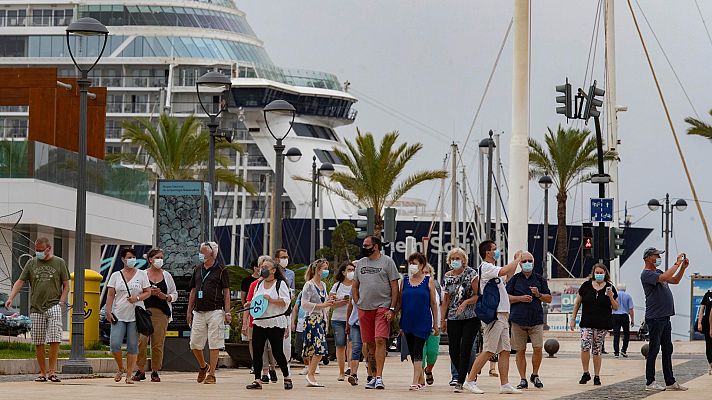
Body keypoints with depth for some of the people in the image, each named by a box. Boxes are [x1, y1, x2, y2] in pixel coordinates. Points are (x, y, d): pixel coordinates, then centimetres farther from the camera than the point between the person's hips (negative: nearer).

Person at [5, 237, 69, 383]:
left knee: (54, 339, -15)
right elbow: (20, 282, 9)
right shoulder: (31, 263, 11)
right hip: (36, 308, 3)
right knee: (38, 342, 3)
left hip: (53, 306, -2)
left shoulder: (59, 263, 7)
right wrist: (10, 298, -5)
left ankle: (52, 371, -10)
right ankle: (42, 372, 10)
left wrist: (61, 302, -3)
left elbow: (66, 285, 9)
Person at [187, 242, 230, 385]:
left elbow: (226, 292, -1)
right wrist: (189, 311, 15)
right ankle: (203, 366, 29)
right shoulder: (197, 269, 13)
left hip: (215, 311, -5)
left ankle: (211, 374, 3)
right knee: (195, 343, 4)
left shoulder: (221, 270, -1)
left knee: (214, 344, -3)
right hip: (198, 312, 5)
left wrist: (227, 312, -7)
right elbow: (193, 291, 18)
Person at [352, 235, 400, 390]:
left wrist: (392, 309, -9)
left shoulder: (387, 262, 0)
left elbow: (395, 287, -2)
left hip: (382, 308, -5)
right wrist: (358, 304, 9)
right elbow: (354, 286, 22)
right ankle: (373, 377, 15)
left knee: (380, 340, -16)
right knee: (369, 343, 7)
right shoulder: (360, 263, 15)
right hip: (364, 308, 5)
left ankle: (379, 377, -18)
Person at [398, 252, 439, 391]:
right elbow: (400, 302, 11)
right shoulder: (404, 280, 9)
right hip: (408, 321, 4)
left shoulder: (428, 281, 1)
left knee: (417, 352, -11)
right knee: (412, 352, 8)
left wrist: (435, 324, 1)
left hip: (423, 322, -4)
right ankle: (421, 380, 19)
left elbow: (433, 303, 3)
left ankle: (415, 382, -15)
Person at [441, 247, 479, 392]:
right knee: (453, 350, 0)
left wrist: (466, 302, -22)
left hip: (471, 316, -4)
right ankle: (466, 375, 20)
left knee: (465, 349, -8)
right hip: (453, 318, 4)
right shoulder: (447, 277, 9)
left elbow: (478, 295, -6)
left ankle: (460, 381, -7)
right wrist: (442, 319, 11)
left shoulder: (471, 274, -5)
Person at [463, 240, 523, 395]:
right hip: (493, 315, -10)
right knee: (488, 351, -10)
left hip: (502, 315, 10)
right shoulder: (486, 267, -10)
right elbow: (505, 271, -25)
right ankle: (470, 381, -7)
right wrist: (518, 259, -10)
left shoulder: (493, 269, 20)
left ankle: (505, 384, 7)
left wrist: (516, 261, 26)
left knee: (505, 350, 6)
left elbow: (507, 277, 35)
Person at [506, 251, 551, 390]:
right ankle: (523, 379, 9)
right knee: (520, 351, 2)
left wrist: (538, 294, -5)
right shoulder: (514, 279, 8)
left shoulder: (540, 279, 12)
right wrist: (520, 298, -9)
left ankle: (535, 375, 11)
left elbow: (549, 299, 14)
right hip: (518, 320, 0)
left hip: (536, 320, 0)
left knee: (538, 348, -9)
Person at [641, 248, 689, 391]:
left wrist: (683, 267, 9)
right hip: (655, 318, -9)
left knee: (667, 350, 10)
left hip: (665, 317, 9)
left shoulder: (658, 272, 19)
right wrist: (677, 264, -18)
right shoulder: (646, 274, -10)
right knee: (654, 350, -5)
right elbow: (664, 277, -25)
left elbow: (675, 280, 23)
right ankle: (650, 382, 0)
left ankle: (670, 382, 13)